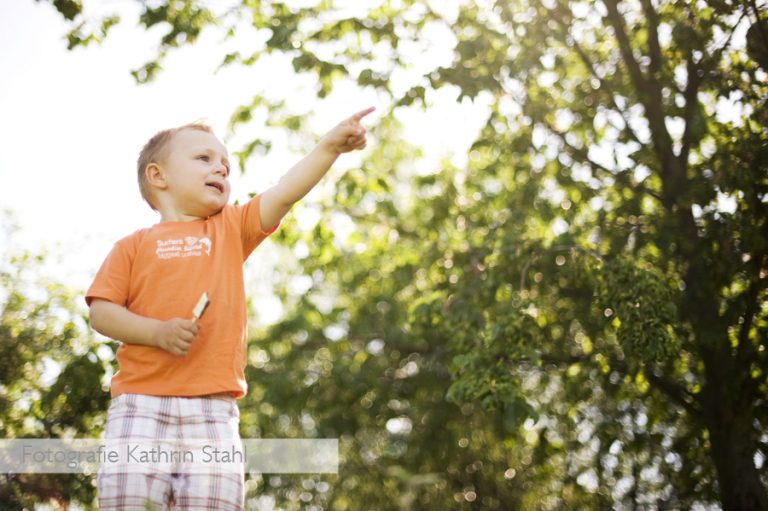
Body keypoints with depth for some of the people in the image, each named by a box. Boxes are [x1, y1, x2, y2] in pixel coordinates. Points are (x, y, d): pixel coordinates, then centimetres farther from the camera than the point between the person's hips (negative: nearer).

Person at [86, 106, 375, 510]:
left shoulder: (232, 228, 17)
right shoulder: (134, 246, 11)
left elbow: (284, 194, 5)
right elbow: (101, 312, 4)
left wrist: (329, 146, -8)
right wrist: (157, 331, -12)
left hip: (213, 406, 2)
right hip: (141, 400, -1)